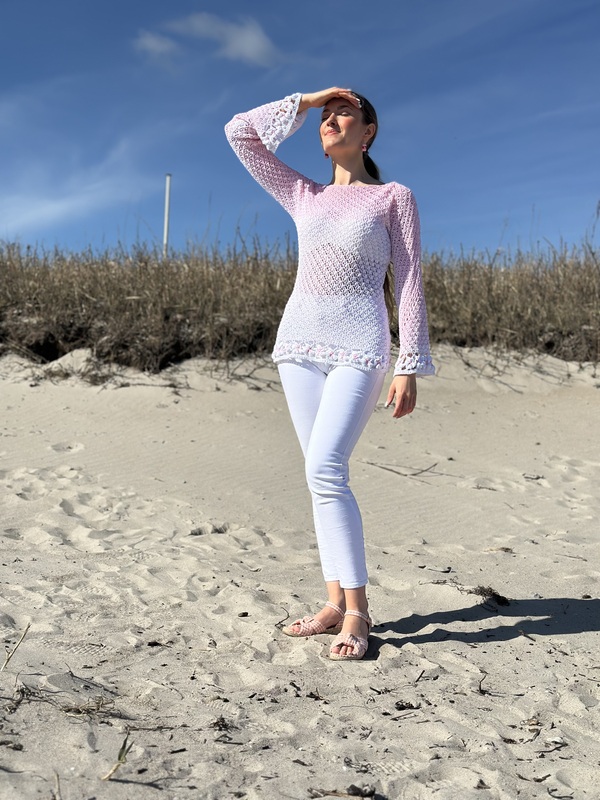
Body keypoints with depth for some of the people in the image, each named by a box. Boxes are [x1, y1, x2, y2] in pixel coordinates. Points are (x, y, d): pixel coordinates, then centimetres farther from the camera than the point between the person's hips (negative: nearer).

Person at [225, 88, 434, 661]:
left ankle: (357, 609, -10)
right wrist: (305, 100, 16)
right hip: (300, 340, 5)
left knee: (324, 470, -18)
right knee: (323, 475, 4)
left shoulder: (395, 198, 7)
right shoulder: (304, 196, 18)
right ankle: (336, 602, 10)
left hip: (358, 345, -5)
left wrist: (410, 367, -6)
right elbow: (240, 133, 17)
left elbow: (409, 285, 1)